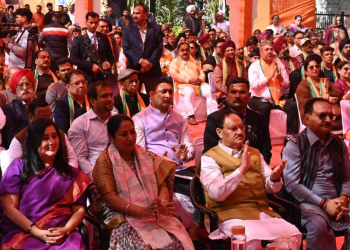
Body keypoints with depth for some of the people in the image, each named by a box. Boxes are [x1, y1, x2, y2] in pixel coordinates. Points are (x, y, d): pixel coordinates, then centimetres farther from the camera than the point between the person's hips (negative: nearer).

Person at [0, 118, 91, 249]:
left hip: (62, 235, 2)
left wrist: (65, 230, -10)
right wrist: (38, 233, -10)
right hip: (23, 233, -1)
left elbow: (79, 209, 10)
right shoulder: (18, 167, 8)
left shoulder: (71, 173, 16)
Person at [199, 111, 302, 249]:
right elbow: (217, 193, -14)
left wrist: (274, 178, -10)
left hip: (261, 211, 5)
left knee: (294, 235, -19)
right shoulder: (209, 158, 0)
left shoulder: (255, 153, 19)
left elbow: (270, 188, 13)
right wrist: (241, 169, -24)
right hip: (230, 214, -5)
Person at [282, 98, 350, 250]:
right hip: (308, 203, -5)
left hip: (336, 202, 5)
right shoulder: (295, 144, -3)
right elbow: (291, 183, -11)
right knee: (318, 225, -35)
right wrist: (323, 203, -14)